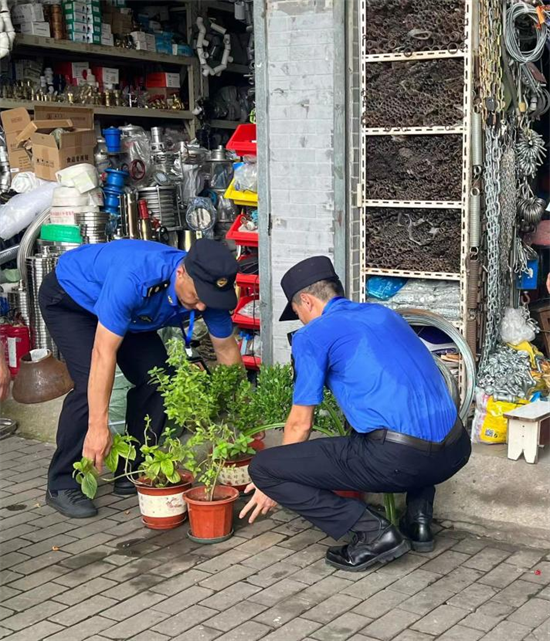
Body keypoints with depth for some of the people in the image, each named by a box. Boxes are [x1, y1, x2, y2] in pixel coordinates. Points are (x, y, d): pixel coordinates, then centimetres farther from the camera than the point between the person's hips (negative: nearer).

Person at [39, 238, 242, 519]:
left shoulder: (207, 288, -24)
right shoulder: (134, 278, -44)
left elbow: (227, 350, -11)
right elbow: (104, 353, -42)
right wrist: (98, 426, -41)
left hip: (130, 312, 6)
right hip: (69, 297, -6)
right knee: (91, 383, -23)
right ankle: (62, 485, -9)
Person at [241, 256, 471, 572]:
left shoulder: (313, 335, 4)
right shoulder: (385, 313, 24)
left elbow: (300, 424, 9)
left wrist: (273, 487, 26)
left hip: (399, 460, -8)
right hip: (456, 452, 8)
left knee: (263, 468, 0)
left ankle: (373, 532, -3)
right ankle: (419, 520, 23)